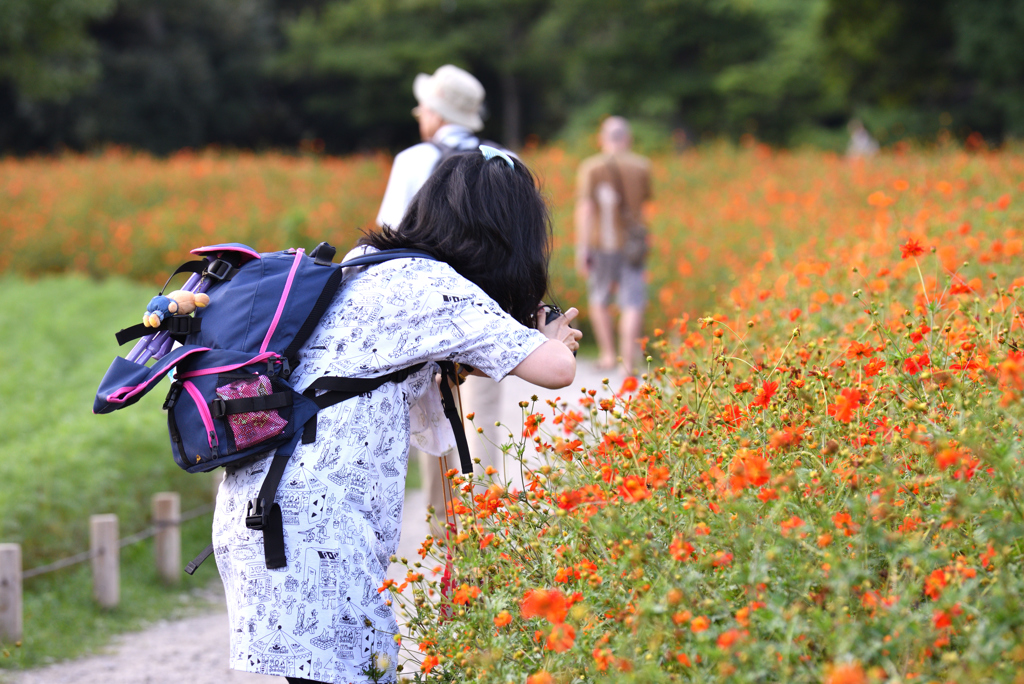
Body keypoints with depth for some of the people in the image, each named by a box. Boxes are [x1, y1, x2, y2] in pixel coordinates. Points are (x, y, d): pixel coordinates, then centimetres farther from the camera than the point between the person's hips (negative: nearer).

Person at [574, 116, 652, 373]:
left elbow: (584, 210, -12)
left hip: (601, 244, 0)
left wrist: (582, 250, -13)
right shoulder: (641, 167, 1)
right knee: (632, 303, -1)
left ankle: (607, 354, 14)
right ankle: (628, 359, -13)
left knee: (599, 298, 17)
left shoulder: (590, 168, -5)